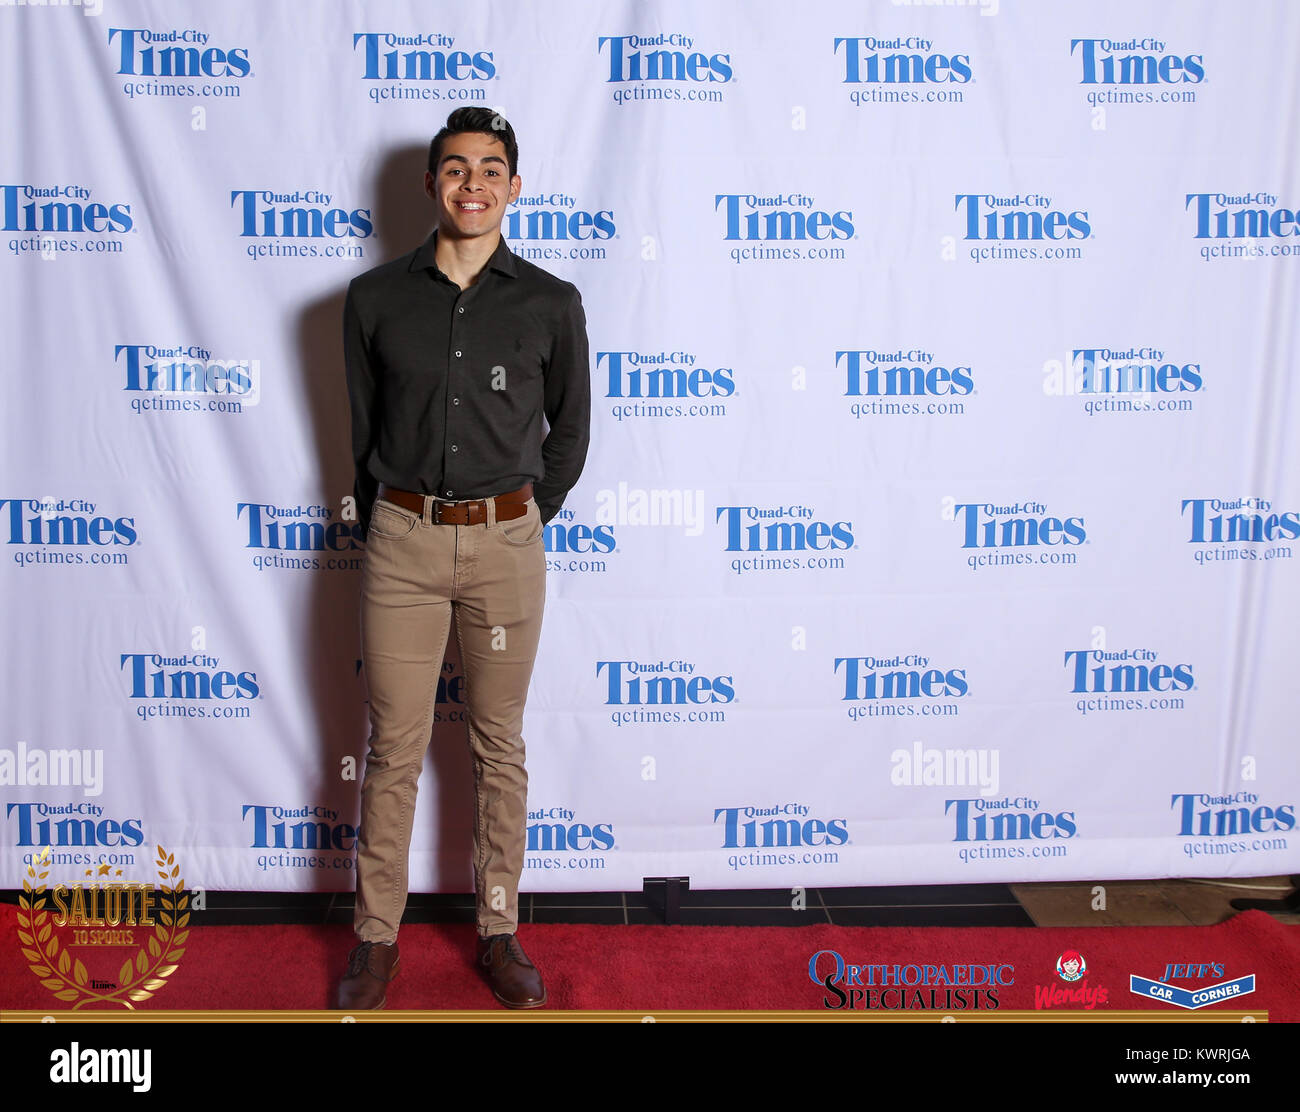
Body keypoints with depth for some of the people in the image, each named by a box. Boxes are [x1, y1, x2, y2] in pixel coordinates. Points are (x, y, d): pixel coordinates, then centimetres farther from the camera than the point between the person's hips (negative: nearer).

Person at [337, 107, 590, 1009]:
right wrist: (390, 524, 10)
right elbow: (363, 428, 11)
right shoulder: (375, 299, 2)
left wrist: (523, 520, 8)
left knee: (500, 746, 10)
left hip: (506, 542, 0)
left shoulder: (552, 304, 0)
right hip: (402, 539, 1)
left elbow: (571, 429, 10)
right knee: (394, 747, 7)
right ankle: (378, 934, 24)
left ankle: (499, 930, 25)